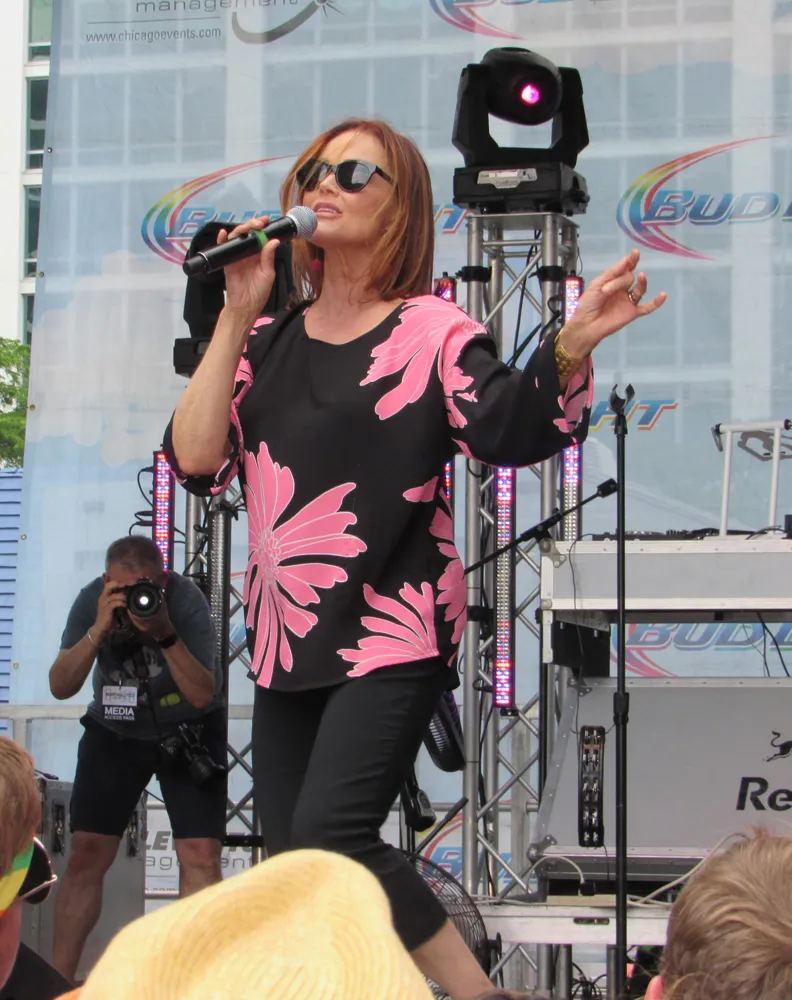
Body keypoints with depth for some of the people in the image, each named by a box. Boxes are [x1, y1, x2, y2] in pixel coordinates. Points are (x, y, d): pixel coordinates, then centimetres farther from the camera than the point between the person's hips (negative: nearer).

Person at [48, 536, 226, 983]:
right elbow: (61, 686, -19)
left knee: (201, 857, -14)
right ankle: (57, 980, 3)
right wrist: (99, 630, -32)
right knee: (86, 854, -5)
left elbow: (202, 694, -26)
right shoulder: (93, 600, -16)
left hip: (188, 733, -2)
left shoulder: (187, 600, -24)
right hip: (115, 732, 2)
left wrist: (165, 633, -39)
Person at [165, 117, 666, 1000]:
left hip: (391, 634, -6)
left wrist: (571, 349, -38)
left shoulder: (433, 331, -2)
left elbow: (511, 430, -19)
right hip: (286, 638, 6)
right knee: (287, 860, 6)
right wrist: (235, 317, -2)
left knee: (328, 835, -20)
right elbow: (196, 460, 1)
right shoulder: (267, 342, 12)